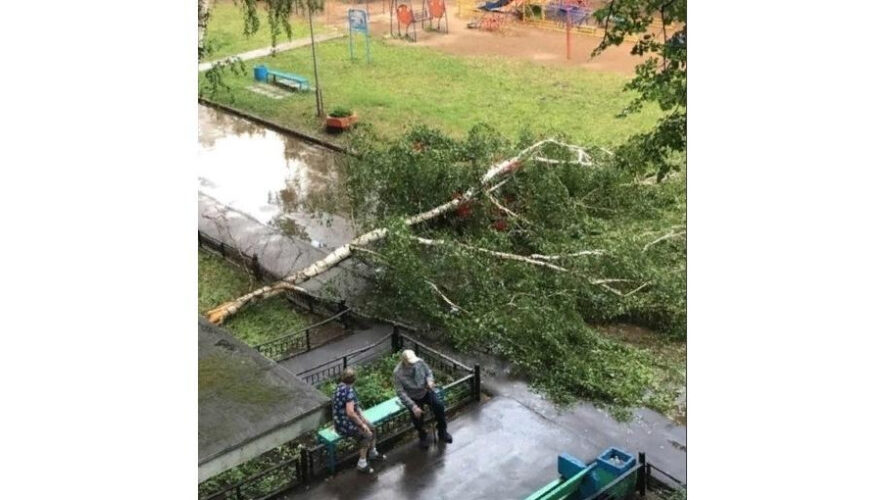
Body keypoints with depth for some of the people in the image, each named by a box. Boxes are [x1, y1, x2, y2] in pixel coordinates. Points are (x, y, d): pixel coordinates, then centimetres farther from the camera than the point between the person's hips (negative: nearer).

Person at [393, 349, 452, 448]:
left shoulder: (419, 361, -15)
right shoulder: (398, 373, -25)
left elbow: (429, 372, 3)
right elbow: (401, 393, -24)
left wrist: (430, 380, -21)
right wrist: (413, 406, -31)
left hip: (425, 391, 3)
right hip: (413, 397, -3)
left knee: (439, 405, -19)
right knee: (416, 414, -25)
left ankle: (442, 432, 4)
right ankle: (422, 436, 5)